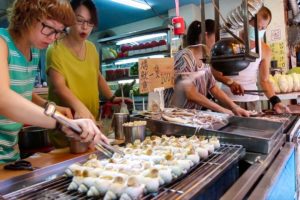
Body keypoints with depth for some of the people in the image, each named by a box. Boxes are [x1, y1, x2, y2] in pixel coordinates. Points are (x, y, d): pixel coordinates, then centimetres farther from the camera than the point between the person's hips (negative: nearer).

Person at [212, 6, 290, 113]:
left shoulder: (265, 50, 3)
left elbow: (264, 80, 3)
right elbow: (214, 70, -8)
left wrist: (275, 101, -11)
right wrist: (230, 83, -25)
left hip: (253, 99, 3)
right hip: (229, 98, -3)